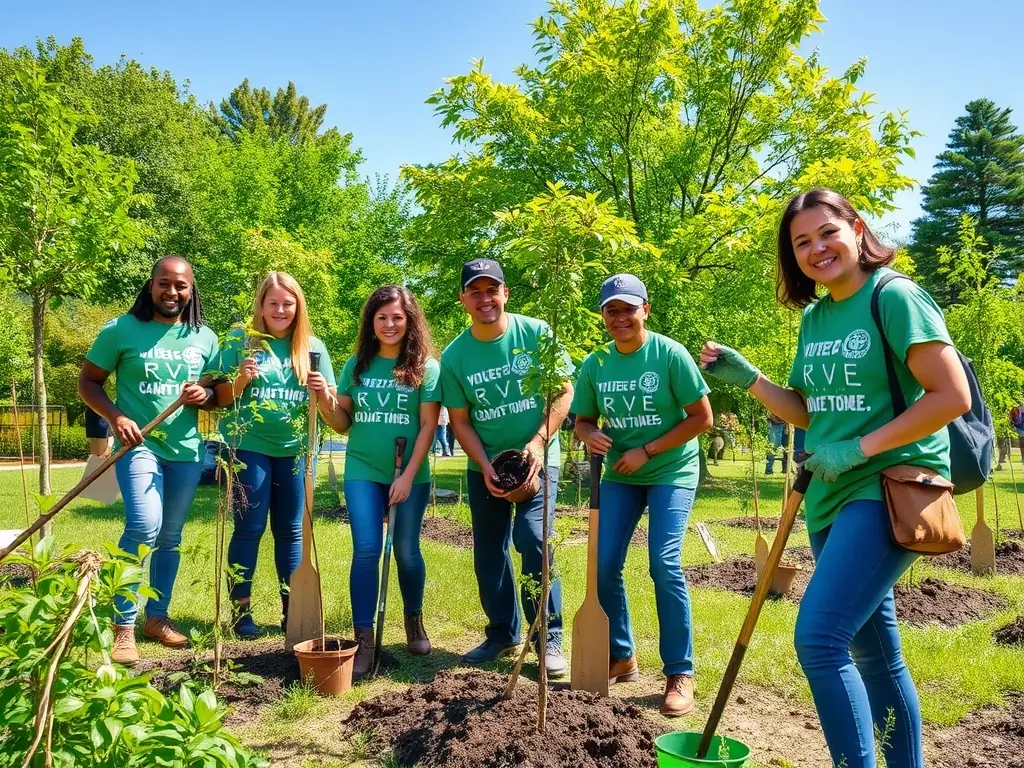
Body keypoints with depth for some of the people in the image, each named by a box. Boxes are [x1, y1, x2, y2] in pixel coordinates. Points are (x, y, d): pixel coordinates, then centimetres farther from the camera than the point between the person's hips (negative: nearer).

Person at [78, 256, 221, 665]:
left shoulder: (205, 338, 6)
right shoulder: (121, 329, -4)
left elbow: (217, 392, 13)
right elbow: (88, 381, 0)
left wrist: (205, 395, -11)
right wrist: (116, 416, -16)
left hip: (186, 450, 4)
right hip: (139, 444, -4)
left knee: (170, 536, 13)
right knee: (144, 527, -20)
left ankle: (157, 616, 29)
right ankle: (123, 624, -5)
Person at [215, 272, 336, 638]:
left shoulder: (313, 347, 4)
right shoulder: (241, 341, -2)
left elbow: (330, 409, 6)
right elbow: (221, 399, -1)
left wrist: (323, 391, -16)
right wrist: (241, 378, -20)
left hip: (293, 449, 3)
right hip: (248, 446, -2)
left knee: (290, 530, 9)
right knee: (250, 528, 0)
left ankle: (292, 609, 19)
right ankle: (240, 610, 13)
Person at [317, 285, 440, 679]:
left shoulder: (426, 366, -4)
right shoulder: (357, 364, 4)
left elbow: (428, 426, -7)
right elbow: (342, 423, 7)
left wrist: (408, 475, -13)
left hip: (410, 475, -1)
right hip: (363, 471, 2)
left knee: (406, 551, 9)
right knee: (366, 551, -5)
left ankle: (414, 622, 32)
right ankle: (364, 642, 1)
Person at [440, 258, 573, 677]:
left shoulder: (536, 333, -10)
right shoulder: (454, 356, -5)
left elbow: (564, 393, -7)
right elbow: (460, 421, 0)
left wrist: (538, 443, -18)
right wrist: (485, 466, -12)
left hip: (537, 459, -3)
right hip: (484, 466, 3)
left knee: (533, 541, -15)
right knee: (488, 551, 9)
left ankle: (550, 638, 0)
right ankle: (502, 632, 28)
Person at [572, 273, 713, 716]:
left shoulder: (669, 354, -14)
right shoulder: (595, 364, -3)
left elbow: (702, 418, -12)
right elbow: (582, 420, 7)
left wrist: (646, 451, -17)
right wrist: (590, 435, -18)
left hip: (672, 472, -4)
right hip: (621, 475, 4)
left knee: (664, 564, -15)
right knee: (606, 564, 1)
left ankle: (680, 673, 0)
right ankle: (622, 657, 21)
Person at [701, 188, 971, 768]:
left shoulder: (894, 296, -10)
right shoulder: (813, 316, 11)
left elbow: (952, 397, -17)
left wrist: (857, 449, -18)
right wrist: (746, 377, 5)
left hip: (891, 488, -8)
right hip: (832, 497, 8)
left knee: (819, 637, -17)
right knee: (873, 652, 16)